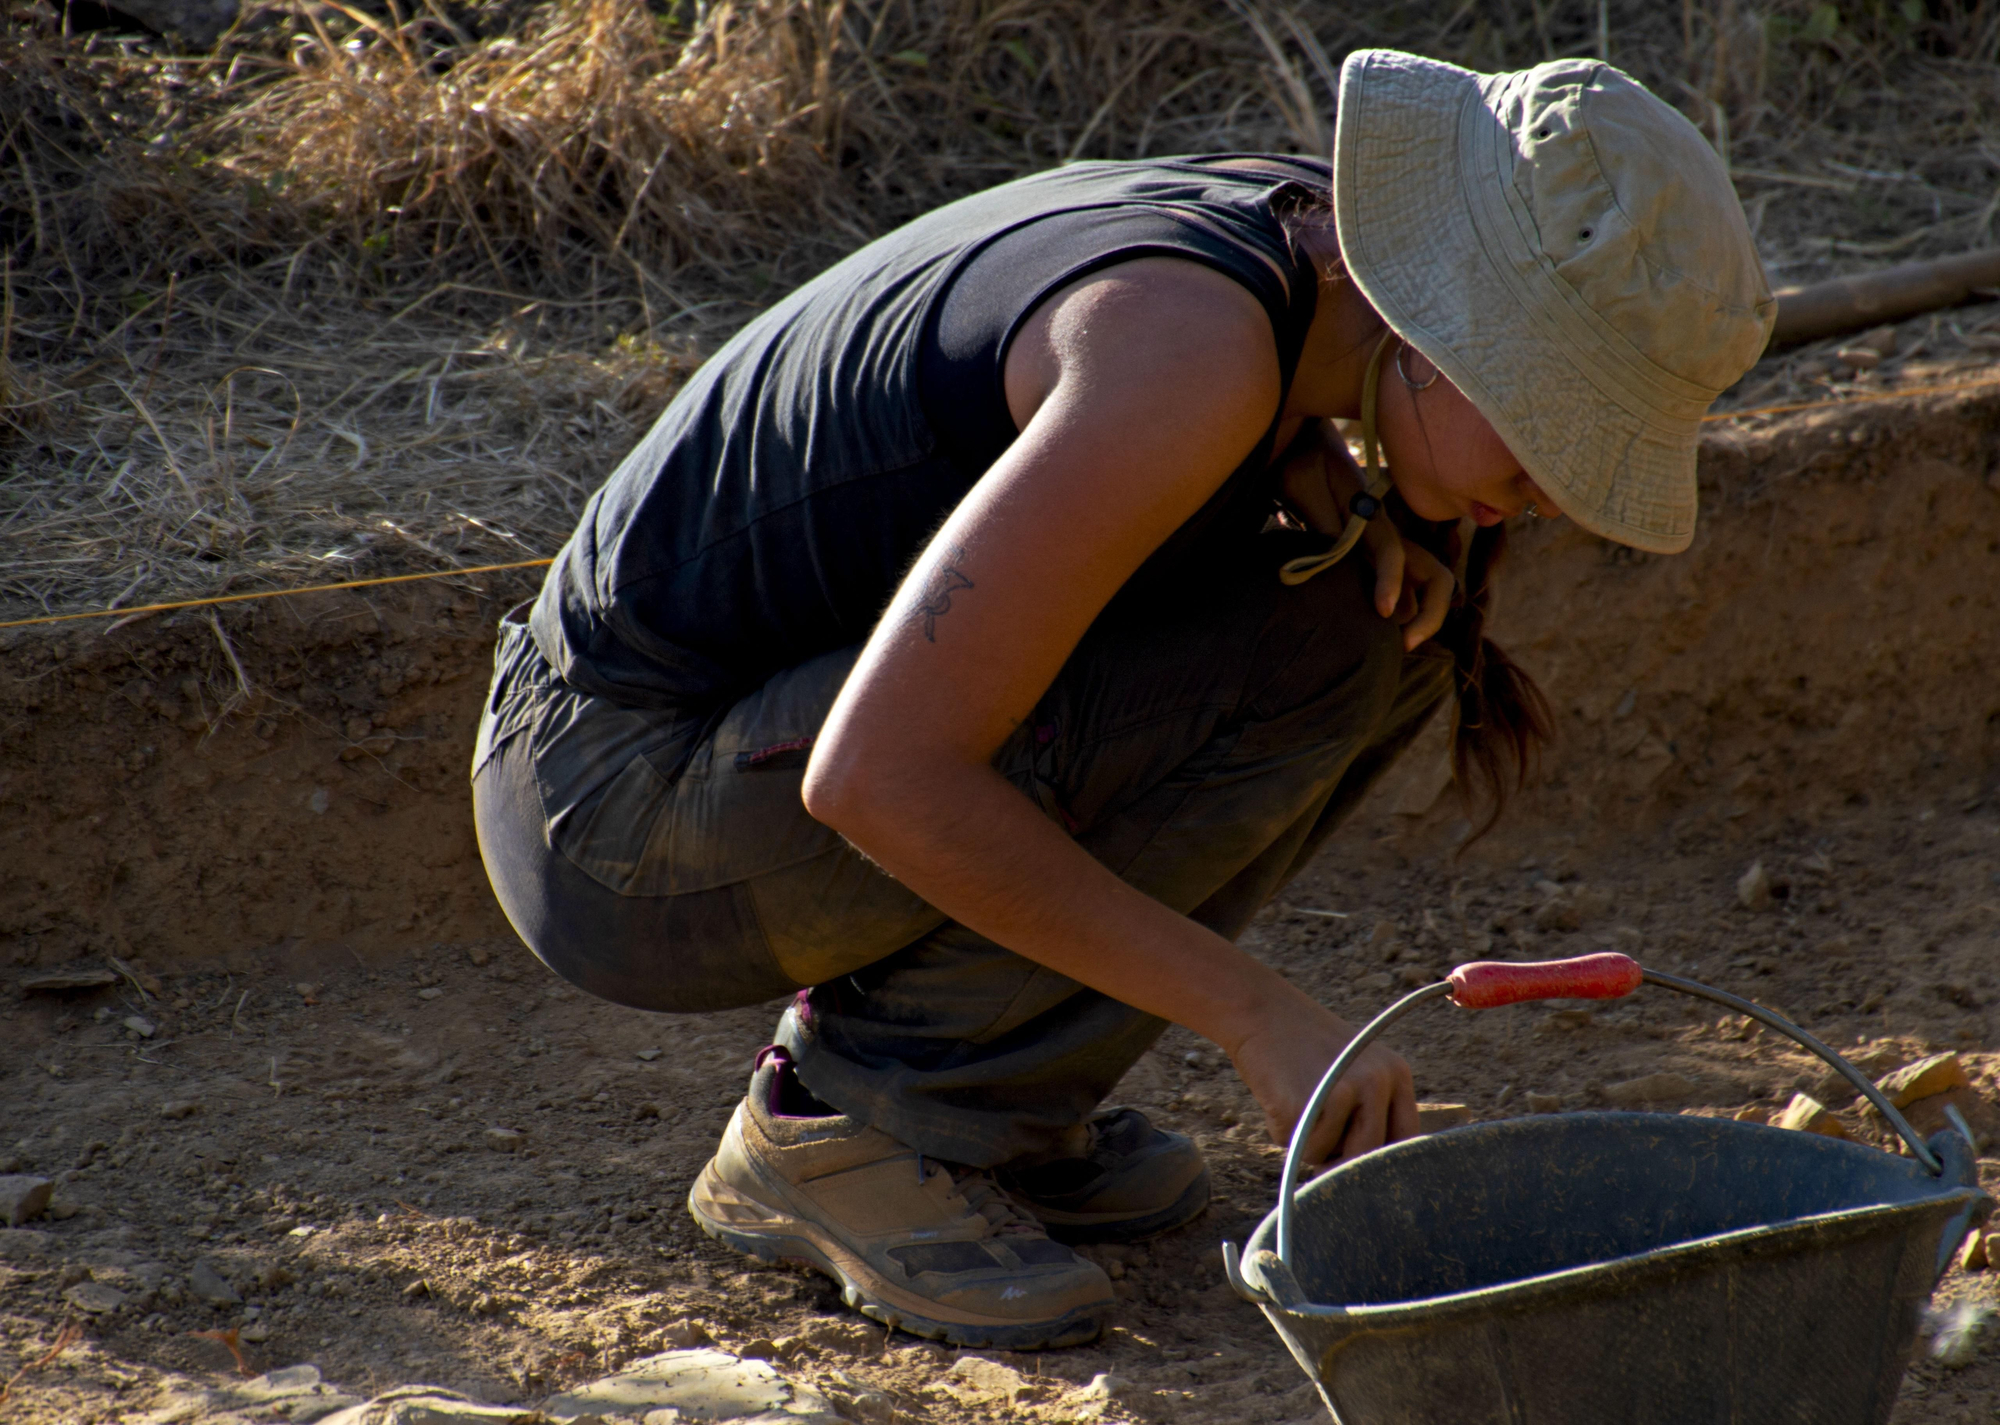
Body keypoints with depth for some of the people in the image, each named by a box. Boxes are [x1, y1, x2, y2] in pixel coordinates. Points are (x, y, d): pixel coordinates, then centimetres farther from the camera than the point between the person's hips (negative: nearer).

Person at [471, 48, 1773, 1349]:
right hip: (629, 819, -9)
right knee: (1300, 650, -22)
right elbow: (878, 776, -31)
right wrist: (1257, 1011, -25)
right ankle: (836, 1129, -9)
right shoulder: (1194, 348, -27)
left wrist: (1338, 493, -3)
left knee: (1390, 610, 2)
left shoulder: (1308, 244, -1)